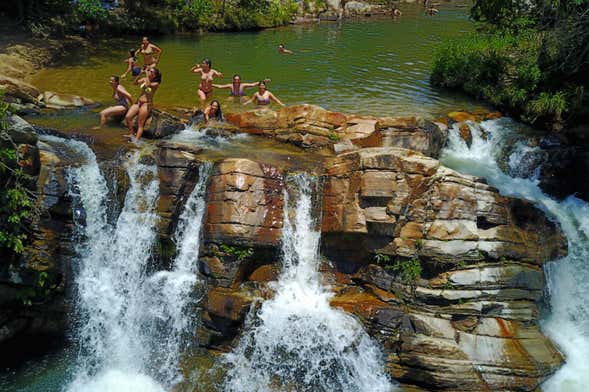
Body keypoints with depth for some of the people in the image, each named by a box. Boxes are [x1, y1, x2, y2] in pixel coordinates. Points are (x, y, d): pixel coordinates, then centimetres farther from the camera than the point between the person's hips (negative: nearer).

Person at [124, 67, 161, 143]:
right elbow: (135, 82, -2)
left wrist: (147, 74, -18)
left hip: (147, 104, -6)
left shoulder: (156, 83, -9)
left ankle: (136, 140, -9)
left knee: (140, 124, -9)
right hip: (138, 102, 6)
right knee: (127, 117, -9)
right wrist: (141, 74, -10)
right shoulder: (145, 79, 8)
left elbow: (148, 85, -27)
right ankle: (131, 134, 3)